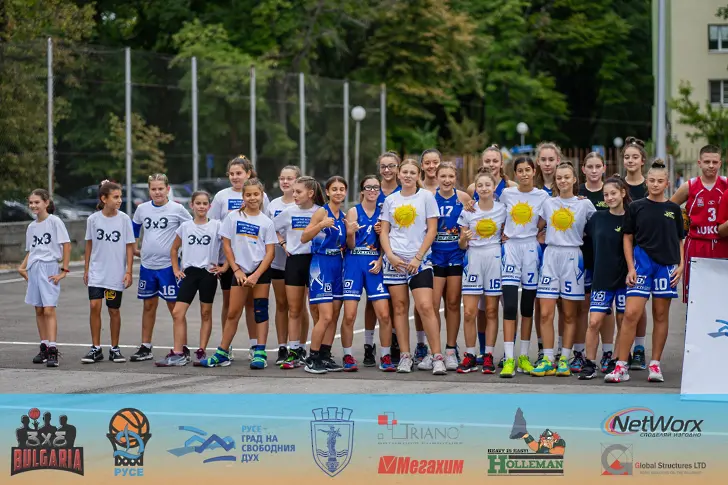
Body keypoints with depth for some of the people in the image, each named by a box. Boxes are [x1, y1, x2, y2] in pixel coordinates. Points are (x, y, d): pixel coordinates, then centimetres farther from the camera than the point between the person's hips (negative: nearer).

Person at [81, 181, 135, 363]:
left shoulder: (124, 219, -5)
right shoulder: (93, 219, -2)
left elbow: (129, 246, -2)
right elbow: (89, 245, 8)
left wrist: (128, 271, -6)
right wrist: (86, 269, 9)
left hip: (116, 273, -1)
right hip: (96, 272, 1)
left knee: (114, 310, 6)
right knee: (94, 306, -9)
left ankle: (115, 349, 18)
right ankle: (96, 349, 0)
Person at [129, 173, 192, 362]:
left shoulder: (177, 209, -5)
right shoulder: (142, 209, 6)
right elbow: (133, 230, 21)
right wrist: (133, 249, 16)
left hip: (169, 265, -4)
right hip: (147, 265, 4)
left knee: (174, 306, -2)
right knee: (149, 305, 10)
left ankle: (183, 348, 3)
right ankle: (145, 348, 17)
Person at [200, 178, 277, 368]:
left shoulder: (266, 222, 0)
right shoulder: (233, 217, 1)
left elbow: (270, 252, -3)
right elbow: (226, 244, 2)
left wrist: (256, 275, -13)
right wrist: (237, 271, -4)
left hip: (261, 270, -1)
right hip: (240, 270, 1)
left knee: (260, 311, -1)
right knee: (233, 313, 2)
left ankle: (260, 353, 0)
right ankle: (222, 353, 9)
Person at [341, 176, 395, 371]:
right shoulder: (353, 211, 1)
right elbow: (351, 245, -1)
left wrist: (380, 260, -4)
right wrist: (350, 233, -22)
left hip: (375, 265, 2)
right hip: (354, 262, -2)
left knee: (384, 314, -7)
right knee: (349, 316, -6)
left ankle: (385, 358, 3)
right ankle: (348, 357, 7)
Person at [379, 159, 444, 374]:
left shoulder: (426, 196, 2)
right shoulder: (390, 200, 11)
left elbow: (432, 230, -2)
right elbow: (384, 231, 10)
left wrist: (418, 257, -9)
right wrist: (390, 255, -6)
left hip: (419, 260, -3)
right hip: (394, 260, 3)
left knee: (425, 307, -13)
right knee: (400, 307, 4)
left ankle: (437, 357, -10)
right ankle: (405, 357, 9)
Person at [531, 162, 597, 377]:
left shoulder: (585, 204, 2)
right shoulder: (548, 203, 9)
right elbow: (537, 227, 18)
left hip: (572, 257, -2)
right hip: (550, 256, 2)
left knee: (569, 314, 3)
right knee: (546, 313, -5)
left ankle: (564, 360, 8)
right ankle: (548, 360, -1)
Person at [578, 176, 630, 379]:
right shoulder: (598, 217, 6)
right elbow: (584, 236, 21)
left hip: (624, 278, -2)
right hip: (601, 277, 2)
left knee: (623, 323, 3)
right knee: (594, 322, -6)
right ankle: (589, 364, 0)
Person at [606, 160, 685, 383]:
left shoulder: (674, 209, 9)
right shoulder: (636, 207, 4)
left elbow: (680, 241, 13)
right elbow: (628, 238, 5)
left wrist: (681, 265, 0)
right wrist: (630, 268, -3)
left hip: (666, 265, 2)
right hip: (642, 263, -2)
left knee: (661, 315, 6)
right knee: (631, 314, -11)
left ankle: (655, 365, 14)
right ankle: (621, 367, -9)